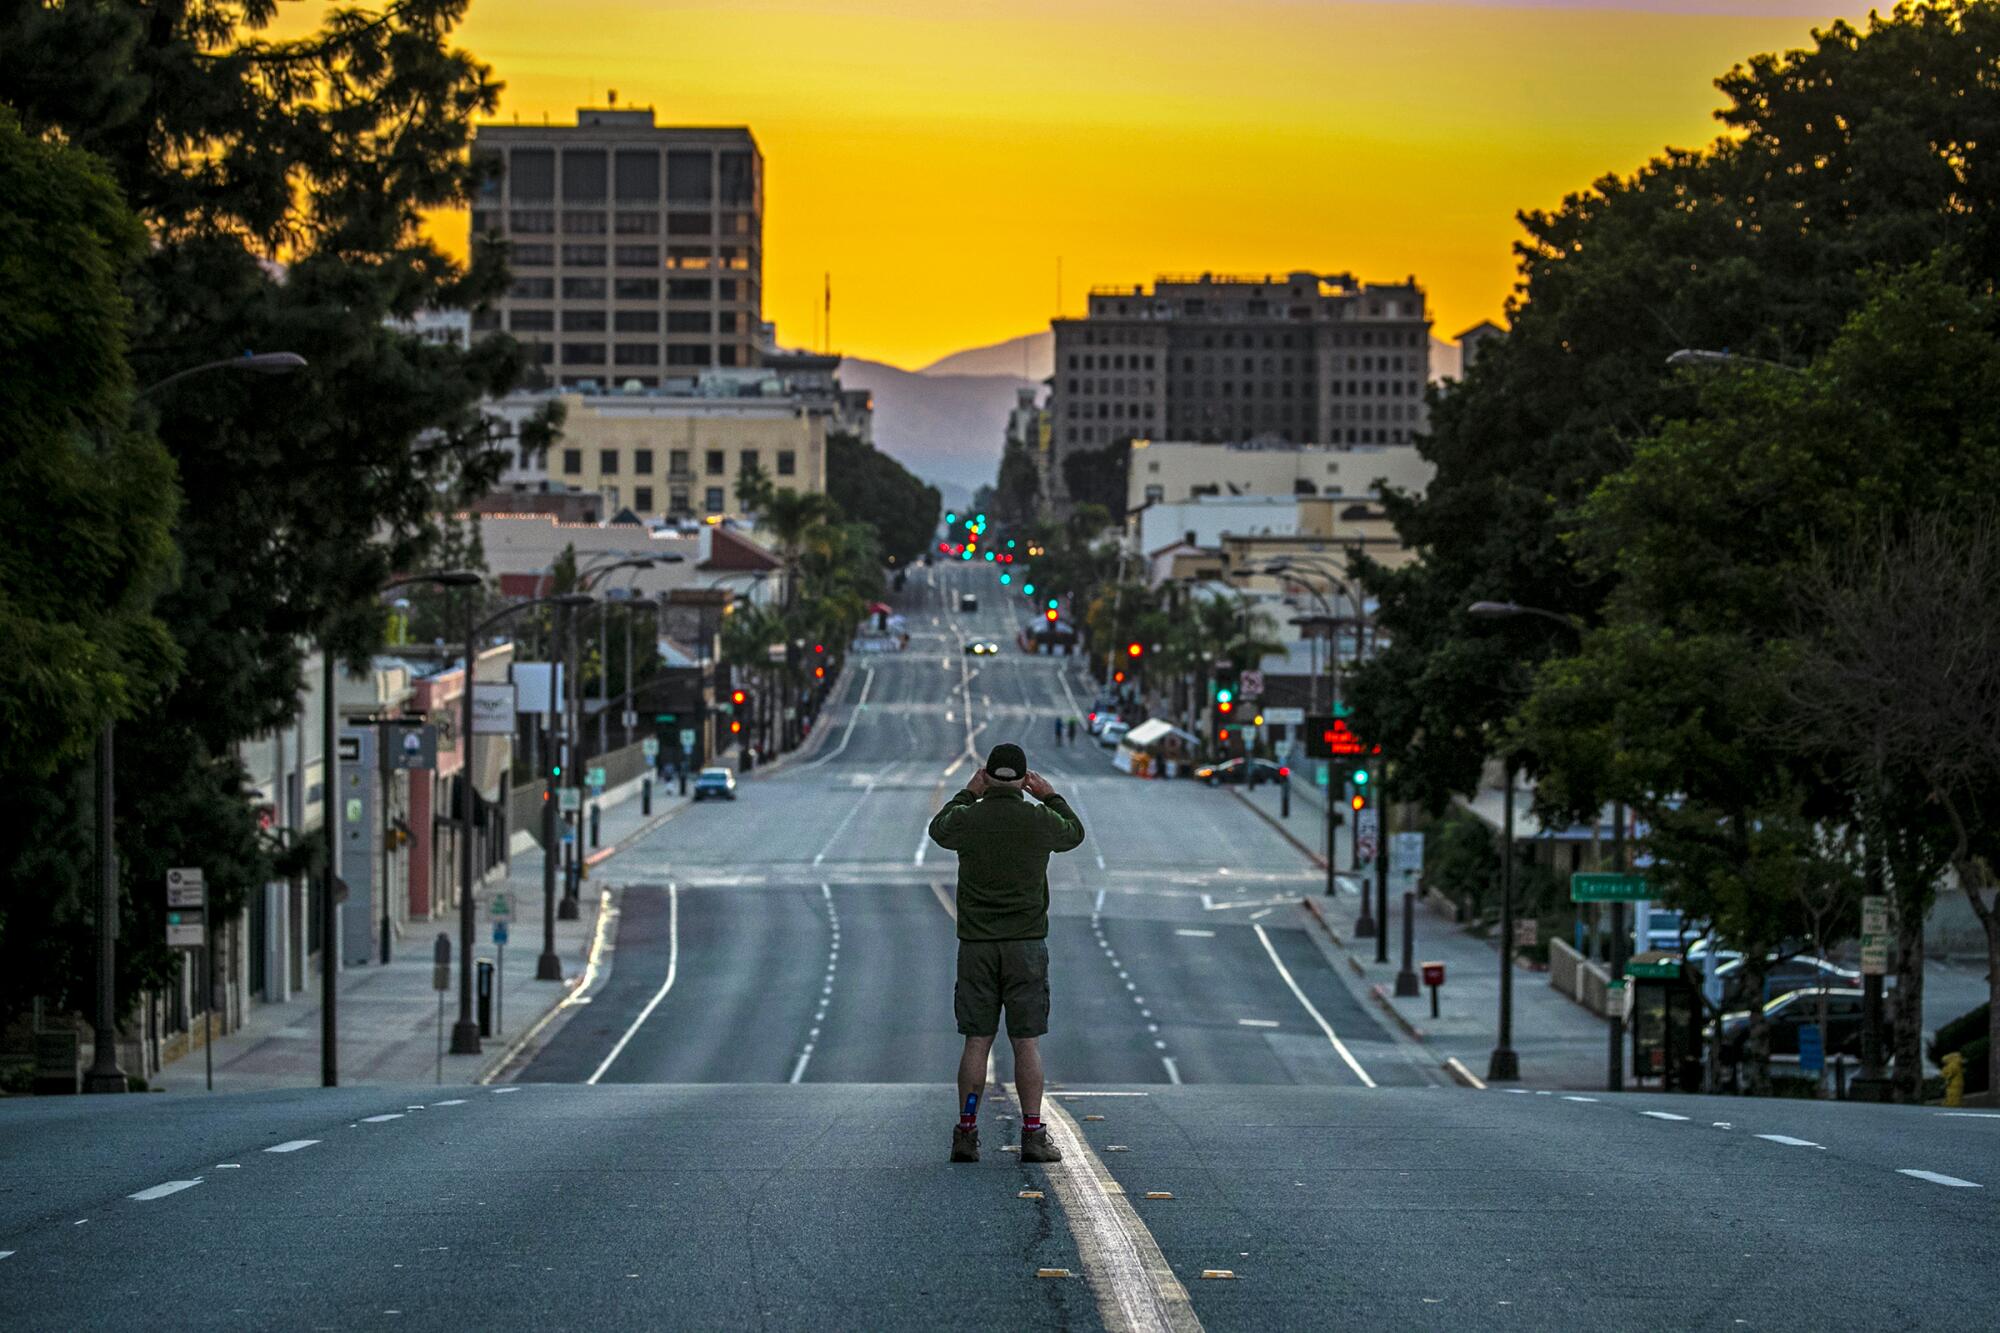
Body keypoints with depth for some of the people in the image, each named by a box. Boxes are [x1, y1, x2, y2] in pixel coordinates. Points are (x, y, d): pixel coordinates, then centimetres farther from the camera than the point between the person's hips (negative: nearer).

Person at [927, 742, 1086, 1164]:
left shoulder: (967, 820, -5)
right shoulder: (1040, 821, -6)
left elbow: (938, 830, 20)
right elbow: (1075, 833, 17)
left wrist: (968, 794, 30)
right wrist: (1051, 796, 29)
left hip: (976, 945, 1)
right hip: (1026, 942, -1)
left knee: (976, 1042, 4)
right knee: (1027, 1043, 1)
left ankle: (966, 1134, 2)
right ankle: (1032, 1136, -2)